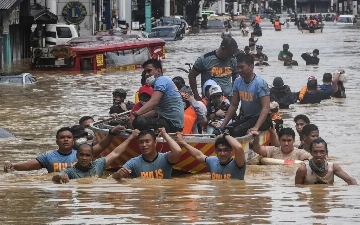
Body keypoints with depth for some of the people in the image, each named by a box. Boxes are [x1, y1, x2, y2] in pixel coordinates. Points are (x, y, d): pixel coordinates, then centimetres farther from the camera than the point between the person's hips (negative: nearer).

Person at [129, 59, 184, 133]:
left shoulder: (161, 80, -10)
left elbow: (153, 102, -26)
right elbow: (156, 111, 22)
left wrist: (136, 114, -34)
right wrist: (139, 116, 10)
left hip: (172, 124, -11)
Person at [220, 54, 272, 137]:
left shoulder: (260, 83, -18)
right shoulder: (238, 82, 2)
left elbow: (266, 108, -24)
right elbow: (233, 105, 10)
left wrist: (256, 127, -36)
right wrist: (223, 125, 2)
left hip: (260, 118, -7)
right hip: (247, 118, 7)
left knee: (237, 131, -30)